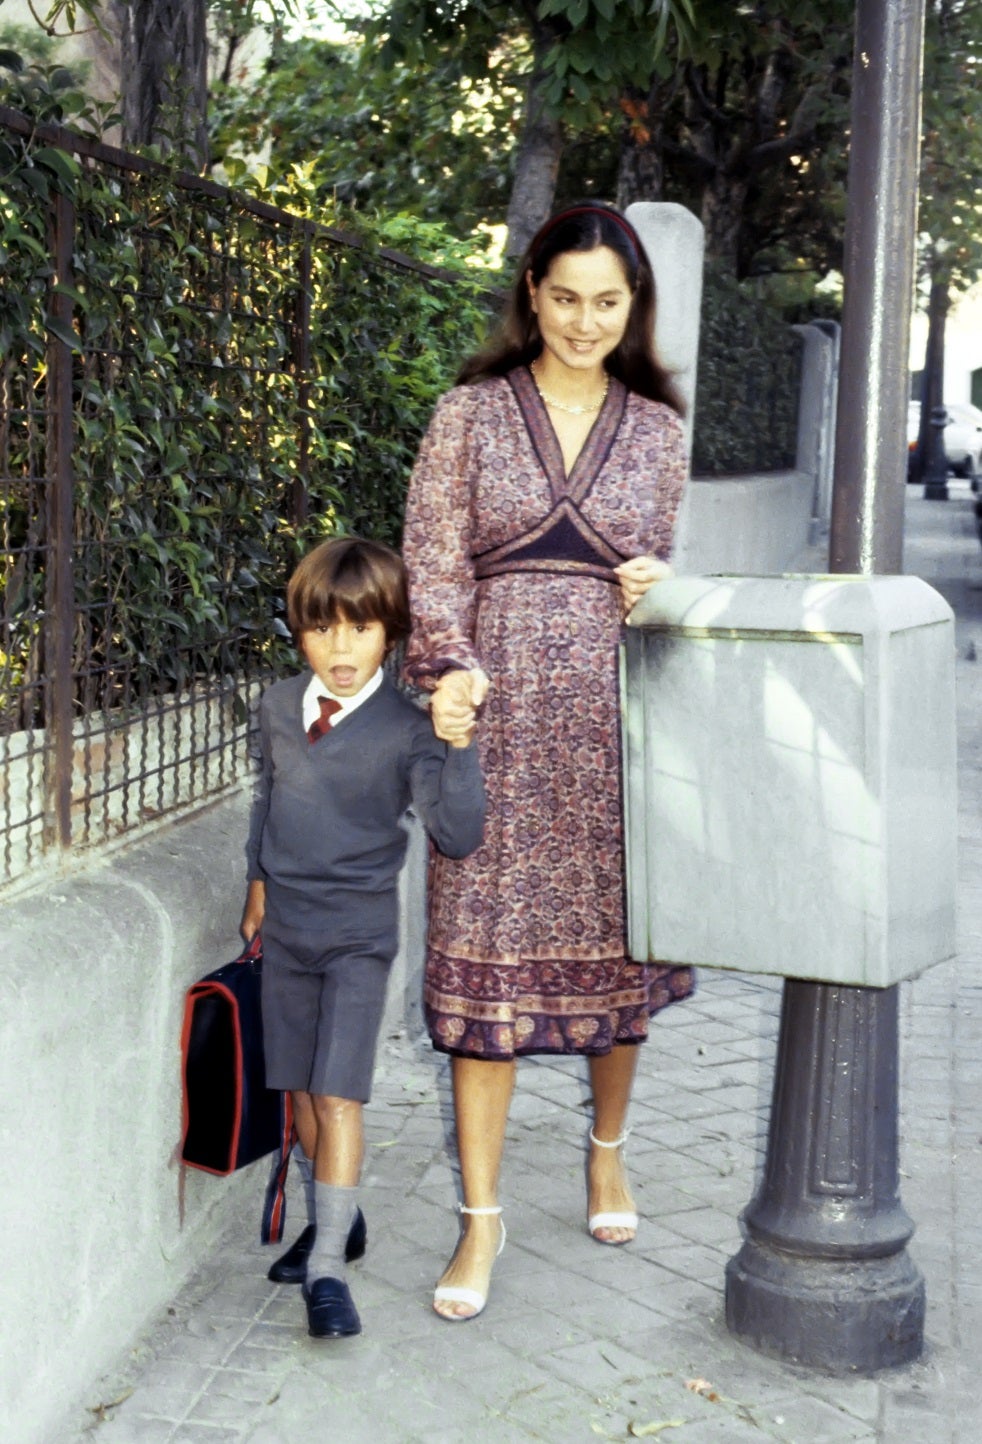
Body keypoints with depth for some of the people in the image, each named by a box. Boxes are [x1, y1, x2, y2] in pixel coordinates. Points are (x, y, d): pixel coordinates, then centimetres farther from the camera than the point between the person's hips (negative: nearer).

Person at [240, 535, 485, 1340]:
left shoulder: (406, 729, -15)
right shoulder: (278, 707, 0)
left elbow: (457, 835, -21)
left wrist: (460, 746, -31)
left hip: (360, 931, -5)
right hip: (288, 926, 5)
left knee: (338, 1094, -8)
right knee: (299, 1089, 14)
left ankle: (328, 1268, -1)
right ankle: (334, 1220, 34)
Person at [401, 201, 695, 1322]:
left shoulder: (656, 429, 10)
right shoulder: (470, 413, 3)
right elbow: (433, 561, -1)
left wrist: (653, 589, -6)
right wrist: (450, 669, -18)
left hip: (614, 715, 2)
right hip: (501, 713, -2)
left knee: (615, 937, 9)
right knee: (488, 951, -3)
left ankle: (607, 1149, 34)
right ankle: (481, 1216, 6)